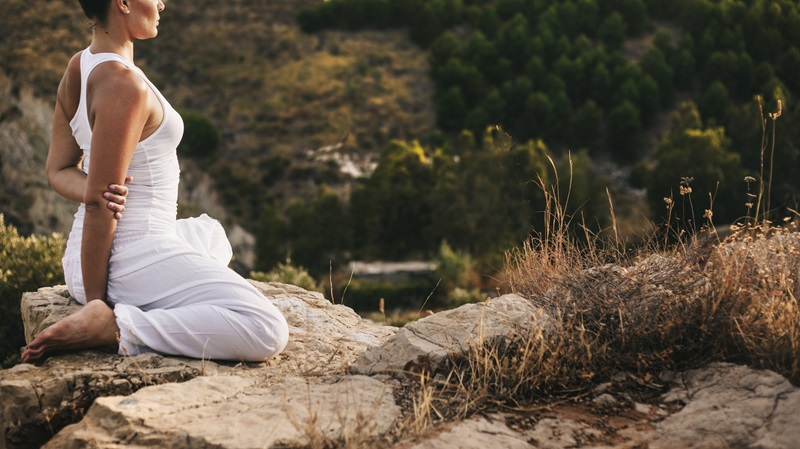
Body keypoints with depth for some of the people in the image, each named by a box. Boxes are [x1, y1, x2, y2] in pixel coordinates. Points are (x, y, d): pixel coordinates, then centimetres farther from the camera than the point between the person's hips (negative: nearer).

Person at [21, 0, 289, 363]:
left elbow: (58, 171, 11)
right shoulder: (124, 84, -22)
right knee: (269, 332, -15)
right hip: (133, 260, -10)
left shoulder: (77, 67, 6)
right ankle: (115, 326, -16)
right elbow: (97, 204, -22)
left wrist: (94, 192, -11)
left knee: (209, 231, 38)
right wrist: (95, 297, -16)